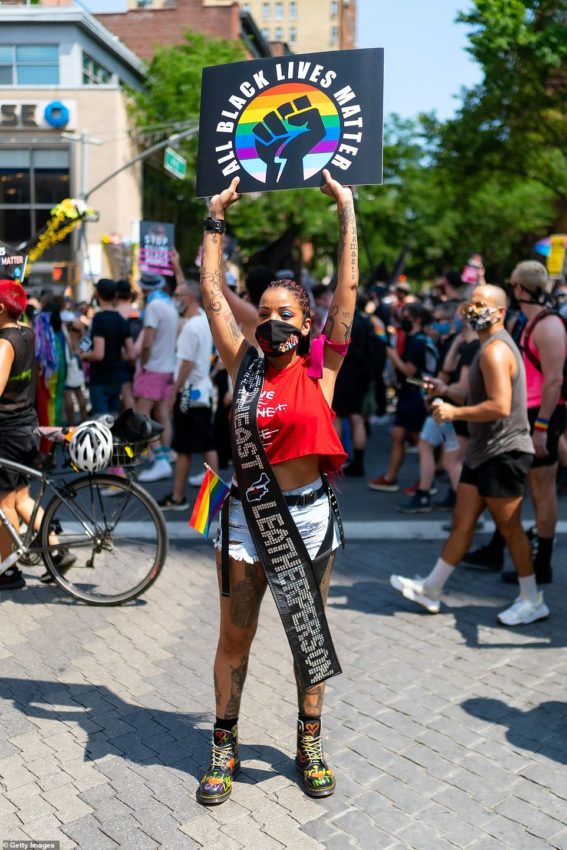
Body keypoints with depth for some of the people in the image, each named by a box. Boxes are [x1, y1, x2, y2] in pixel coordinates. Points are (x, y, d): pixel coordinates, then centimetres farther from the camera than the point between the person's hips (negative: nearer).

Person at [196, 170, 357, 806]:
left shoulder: (320, 369, -4)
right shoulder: (244, 366, 1)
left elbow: (348, 288, -6)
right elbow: (211, 292, 4)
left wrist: (346, 210, -4)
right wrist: (216, 219, 7)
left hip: (308, 518, -1)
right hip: (247, 517, 1)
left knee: (310, 633, 13)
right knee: (234, 638, 10)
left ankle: (310, 743, 31)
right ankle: (224, 748, 27)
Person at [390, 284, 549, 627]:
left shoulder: (495, 350, -18)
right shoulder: (493, 346, 16)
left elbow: (500, 406, -28)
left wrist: (455, 413, -19)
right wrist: (447, 392, 11)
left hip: (504, 454, -10)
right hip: (484, 452, 10)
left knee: (510, 528, 1)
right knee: (462, 523, 13)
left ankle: (533, 601, 16)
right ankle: (430, 590, 20)